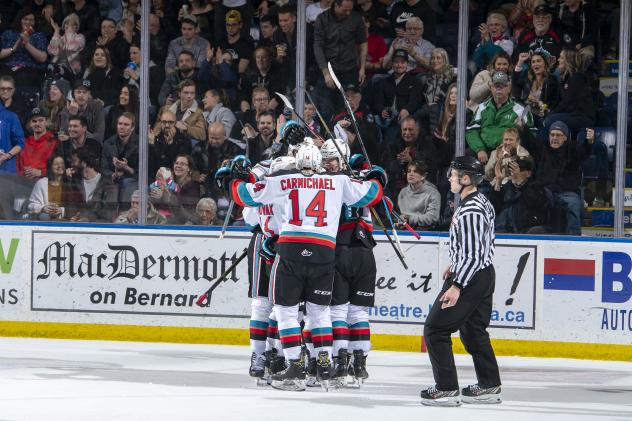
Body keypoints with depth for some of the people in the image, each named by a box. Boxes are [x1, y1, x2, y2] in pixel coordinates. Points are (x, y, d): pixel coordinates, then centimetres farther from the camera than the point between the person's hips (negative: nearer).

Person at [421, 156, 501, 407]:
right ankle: (489, 387, 22)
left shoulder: (470, 211, -23)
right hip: (485, 274, 10)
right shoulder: (482, 202, 9)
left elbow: (472, 255, -25)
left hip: (470, 279, -10)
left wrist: (457, 286, -25)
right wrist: (456, 265, 27)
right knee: (473, 330, 19)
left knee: (436, 329, -4)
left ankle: (447, 389, -5)